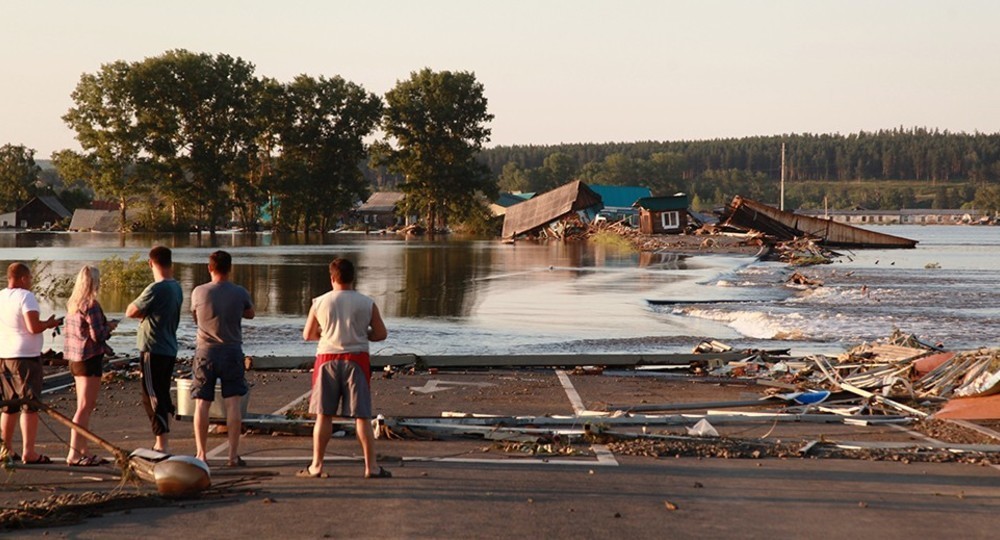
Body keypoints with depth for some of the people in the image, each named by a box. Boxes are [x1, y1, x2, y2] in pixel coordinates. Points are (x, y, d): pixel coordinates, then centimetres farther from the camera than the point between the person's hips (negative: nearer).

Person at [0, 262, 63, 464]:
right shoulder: (26, 296, -13)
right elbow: (34, 327, -21)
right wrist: (49, 323, -4)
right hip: (25, 356, -8)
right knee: (30, 405, -4)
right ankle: (28, 452, -7)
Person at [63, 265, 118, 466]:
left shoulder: (72, 304, 12)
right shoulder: (91, 305, -16)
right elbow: (97, 335, -18)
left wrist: (105, 325, 16)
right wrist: (109, 327, 0)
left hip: (75, 358, 9)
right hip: (89, 357, -9)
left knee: (86, 406, 16)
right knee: (84, 407, -6)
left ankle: (82, 451, 19)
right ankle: (73, 454, -6)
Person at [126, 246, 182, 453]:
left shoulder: (156, 289, -18)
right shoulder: (176, 288, 9)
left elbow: (130, 312, -12)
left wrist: (143, 312, 4)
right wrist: (148, 312, 1)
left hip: (153, 350, -9)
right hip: (170, 349, 9)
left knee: (153, 397, -4)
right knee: (163, 395, 16)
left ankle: (162, 445, -6)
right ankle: (163, 443, 21)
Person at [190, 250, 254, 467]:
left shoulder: (199, 292, -5)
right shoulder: (240, 293, -5)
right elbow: (250, 314, 13)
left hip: (205, 351, 0)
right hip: (232, 351, 0)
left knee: (202, 404, 7)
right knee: (233, 403, 2)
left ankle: (201, 454, 9)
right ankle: (233, 455, 0)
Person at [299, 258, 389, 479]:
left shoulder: (319, 303, -1)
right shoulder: (367, 303, -2)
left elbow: (308, 335, 8)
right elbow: (381, 334, 3)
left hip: (327, 360, 0)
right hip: (356, 360, 0)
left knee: (324, 415, 8)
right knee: (362, 416, 3)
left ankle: (316, 466, 11)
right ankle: (371, 466, 4)